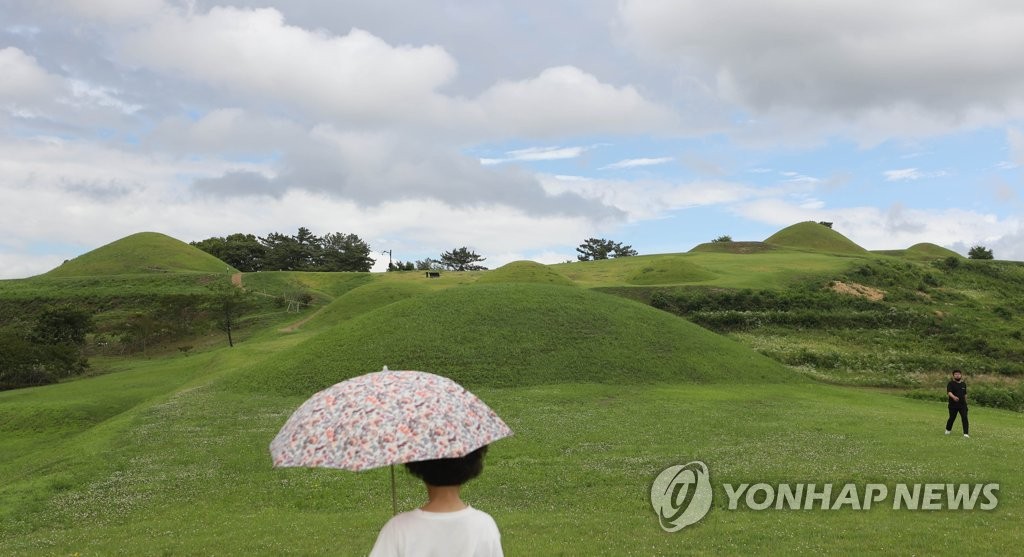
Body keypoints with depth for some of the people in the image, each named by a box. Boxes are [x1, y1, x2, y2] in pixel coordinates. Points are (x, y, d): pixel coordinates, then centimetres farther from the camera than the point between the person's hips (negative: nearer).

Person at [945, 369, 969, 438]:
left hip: (962, 405, 3)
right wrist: (953, 397, -43)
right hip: (953, 405, -3)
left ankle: (966, 433, -9)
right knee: (952, 418, 8)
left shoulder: (964, 384, 9)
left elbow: (965, 394, 20)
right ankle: (948, 430, 34)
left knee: (964, 418, -10)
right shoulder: (951, 384, -7)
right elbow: (949, 392, -23)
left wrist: (965, 402, 21)